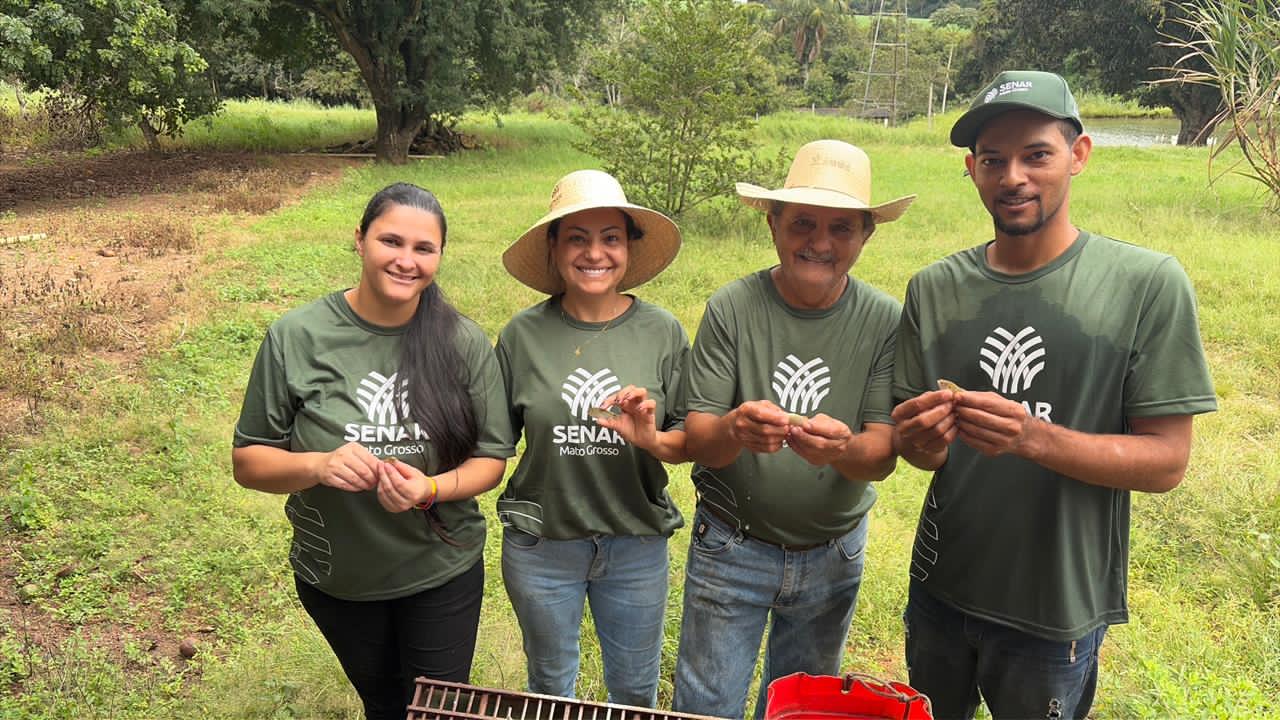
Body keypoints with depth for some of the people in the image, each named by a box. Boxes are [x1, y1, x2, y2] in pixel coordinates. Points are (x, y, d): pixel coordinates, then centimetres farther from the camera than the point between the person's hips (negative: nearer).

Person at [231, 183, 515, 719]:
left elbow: (492, 457, -7)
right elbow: (248, 461, -9)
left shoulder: (464, 343, -13)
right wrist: (316, 466, -29)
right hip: (335, 578, 1)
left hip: (442, 573, -1)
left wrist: (431, 488, -26)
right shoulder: (296, 338, -15)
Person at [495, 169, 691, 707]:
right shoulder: (523, 335, -10)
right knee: (549, 687, 24)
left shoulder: (662, 332, -9)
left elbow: (694, 438, -5)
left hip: (637, 542, 0)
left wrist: (652, 439, -26)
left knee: (635, 690, 22)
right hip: (539, 542, 0)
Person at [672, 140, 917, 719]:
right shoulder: (732, 308, -15)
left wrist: (843, 449, -36)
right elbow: (696, 439, -16)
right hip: (731, 547, -2)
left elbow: (882, 455, -13)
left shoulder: (885, 320, -11)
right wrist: (733, 431, -39)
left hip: (832, 556, 2)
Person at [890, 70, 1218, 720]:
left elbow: (1166, 461, -13)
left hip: (1056, 609, -3)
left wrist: (1035, 438, -29)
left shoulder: (1146, 285, -13)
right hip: (941, 591, 3)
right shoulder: (934, 289, -2)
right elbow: (922, 448, 3)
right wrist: (919, 440, -21)